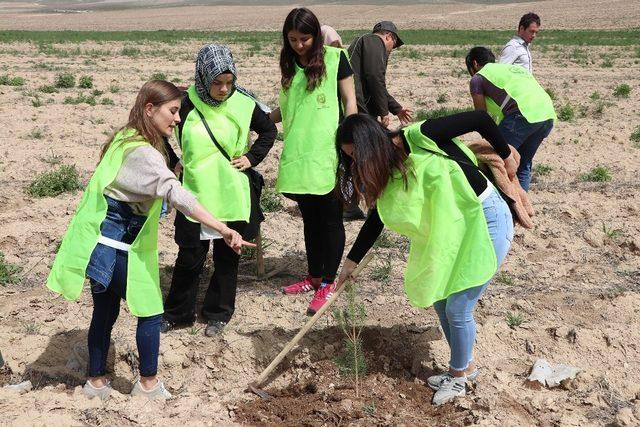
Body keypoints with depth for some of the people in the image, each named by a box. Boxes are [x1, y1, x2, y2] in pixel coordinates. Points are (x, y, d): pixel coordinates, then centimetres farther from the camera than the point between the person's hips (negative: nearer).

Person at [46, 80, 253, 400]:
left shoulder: (125, 141, 8)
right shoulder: (144, 153, -22)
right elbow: (176, 195, -35)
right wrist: (222, 229, -41)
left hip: (100, 243, 9)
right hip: (114, 248, -9)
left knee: (105, 310, 19)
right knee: (150, 311, 6)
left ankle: (96, 381, 30)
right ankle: (148, 383, 19)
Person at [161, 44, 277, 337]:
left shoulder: (243, 103, -6)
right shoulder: (187, 104, -7)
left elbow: (269, 131, 10)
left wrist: (252, 157, 0)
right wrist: (174, 163, 2)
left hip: (232, 196, 1)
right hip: (196, 195, 0)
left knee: (227, 258, 11)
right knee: (189, 258, 6)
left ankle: (218, 313, 28)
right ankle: (177, 312, 24)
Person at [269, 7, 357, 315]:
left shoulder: (334, 58, -2)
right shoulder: (289, 64, 12)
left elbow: (350, 102, -1)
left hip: (328, 153, -5)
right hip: (299, 154, 5)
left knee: (330, 219, 3)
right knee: (309, 218, 13)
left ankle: (328, 283, 12)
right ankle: (314, 276, 26)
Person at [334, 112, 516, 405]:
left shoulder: (421, 138, -24)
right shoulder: (388, 172, -1)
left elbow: (480, 119, -18)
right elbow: (376, 220, 10)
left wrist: (506, 157, -5)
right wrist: (350, 263, 15)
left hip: (487, 221, -8)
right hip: (454, 228, 8)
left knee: (457, 308, -2)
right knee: (440, 301, 12)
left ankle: (459, 377, 20)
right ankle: (466, 366, 33)